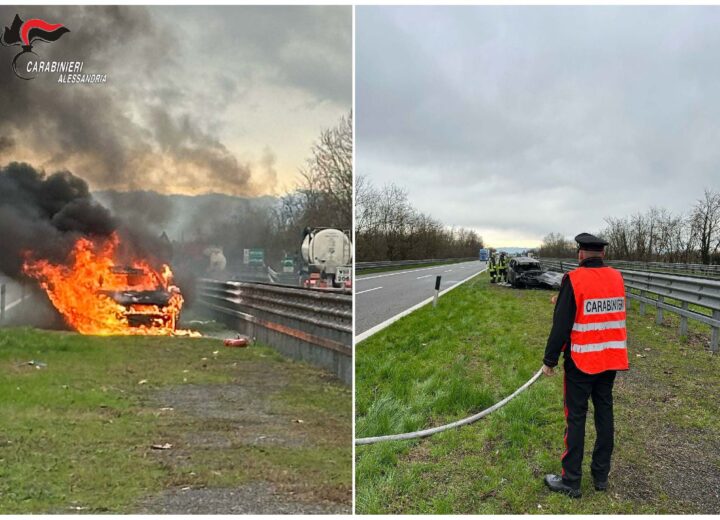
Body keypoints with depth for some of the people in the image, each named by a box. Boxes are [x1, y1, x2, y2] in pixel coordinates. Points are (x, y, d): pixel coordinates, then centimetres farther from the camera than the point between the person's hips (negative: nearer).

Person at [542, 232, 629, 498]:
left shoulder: (574, 279, -14)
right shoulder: (617, 278, 3)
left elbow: (561, 324, -15)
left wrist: (549, 360, -6)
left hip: (582, 361, -5)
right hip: (611, 359, 6)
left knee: (576, 419, 2)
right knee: (604, 414, 14)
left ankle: (571, 481, 8)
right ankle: (601, 476, 25)